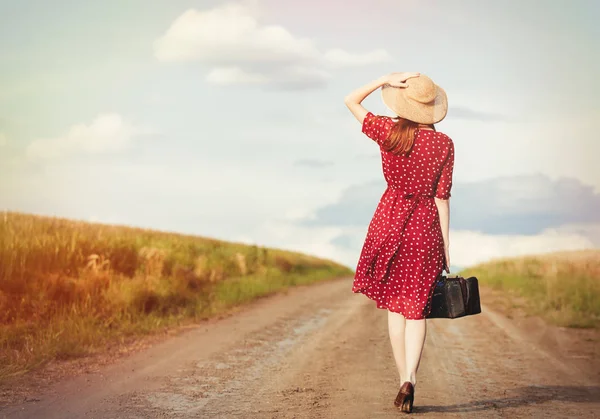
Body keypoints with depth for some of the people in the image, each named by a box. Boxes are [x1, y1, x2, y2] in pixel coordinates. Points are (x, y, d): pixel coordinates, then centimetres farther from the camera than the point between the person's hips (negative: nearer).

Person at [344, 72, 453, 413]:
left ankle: (404, 378, 11)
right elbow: (442, 197, -4)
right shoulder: (444, 144, -4)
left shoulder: (388, 132, -5)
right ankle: (410, 377, -12)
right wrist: (446, 246, 1)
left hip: (390, 221, 0)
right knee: (417, 307, 5)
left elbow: (351, 101, 8)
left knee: (395, 305, 11)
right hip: (426, 225, 0)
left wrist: (386, 80, 1)